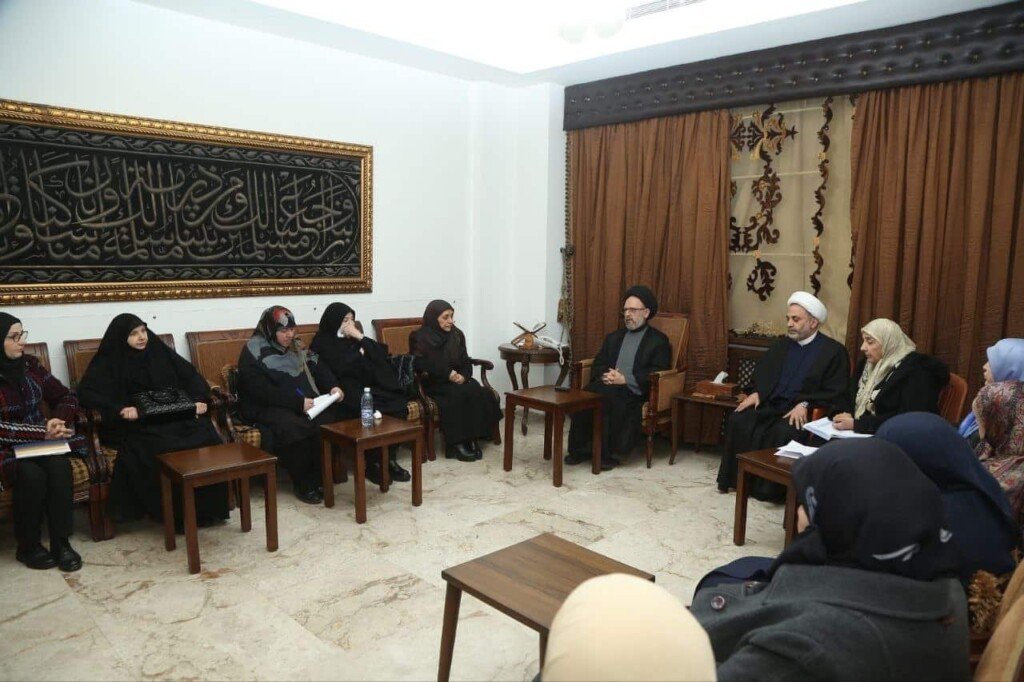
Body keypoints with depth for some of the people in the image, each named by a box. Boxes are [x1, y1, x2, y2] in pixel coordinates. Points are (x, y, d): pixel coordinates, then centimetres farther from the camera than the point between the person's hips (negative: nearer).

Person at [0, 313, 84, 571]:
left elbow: (66, 397, 7)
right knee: (32, 474, -31)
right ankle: (28, 547, -10)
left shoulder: (30, 364, 2)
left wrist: (57, 420, -13)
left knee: (59, 466, -27)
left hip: (41, 439, 4)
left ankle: (61, 542, -19)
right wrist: (43, 432, -25)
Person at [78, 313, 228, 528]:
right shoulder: (109, 362, 6)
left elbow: (190, 375, 18)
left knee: (206, 438, -26)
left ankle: (207, 509, -16)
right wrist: (120, 409, -21)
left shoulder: (160, 352, 17)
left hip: (175, 416, 3)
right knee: (163, 449, -34)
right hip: (137, 425, -3)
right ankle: (178, 514, -21)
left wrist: (200, 398, -2)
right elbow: (87, 391, -6)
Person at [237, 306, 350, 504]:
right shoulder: (254, 351, -9)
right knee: (292, 427, -36)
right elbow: (261, 391, -18)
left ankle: (319, 477, -13)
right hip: (265, 408, -6)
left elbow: (318, 367, 11)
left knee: (328, 419, -24)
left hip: (304, 403, 6)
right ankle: (303, 484, -18)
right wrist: (298, 403, -25)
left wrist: (333, 386, -10)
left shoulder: (294, 346, 14)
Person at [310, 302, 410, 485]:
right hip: (347, 390, -6)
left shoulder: (355, 339, 21)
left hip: (369, 386, 6)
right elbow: (340, 368, -13)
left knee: (399, 406, -22)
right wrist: (360, 353, 2)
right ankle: (372, 463, -17)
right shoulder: (322, 342, 3)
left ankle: (390, 458, -14)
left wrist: (361, 338, -2)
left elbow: (382, 355, 9)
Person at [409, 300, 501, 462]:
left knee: (479, 393, -25)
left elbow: (466, 362, 11)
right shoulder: (420, 338, -2)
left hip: (457, 380, 5)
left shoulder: (456, 335, 12)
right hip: (433, 383, -5)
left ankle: (472, 438, -22)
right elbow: (421, 366, -13)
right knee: (459, 396, -33)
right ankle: (457, 443, -27)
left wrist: (463, 375, -12)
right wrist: (447, 374, -20)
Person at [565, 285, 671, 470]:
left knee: (607, 397, -35)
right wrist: (605, 376, -6)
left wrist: (625, 378, -15)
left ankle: (604, 453, -24)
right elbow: (597, 365, 19)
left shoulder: (659, 341, 8)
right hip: (607, 386, 4)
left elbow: (657, 373, -4)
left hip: (633, 391, -4)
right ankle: (580, 449, -19)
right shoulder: (613, 337, 25)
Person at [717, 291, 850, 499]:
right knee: (737, 420, -17)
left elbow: (835, 392, -8)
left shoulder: (834, 351, -1)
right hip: (770, 404, 6)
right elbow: (761, 372, 21)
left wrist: (805, 405, -20)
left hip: (800, 411, -5)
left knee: (783, 433, -34)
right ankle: (735, 479, -7)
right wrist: (756, 392, 0)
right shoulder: (782, 345, 18)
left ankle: (770, 488, -16)